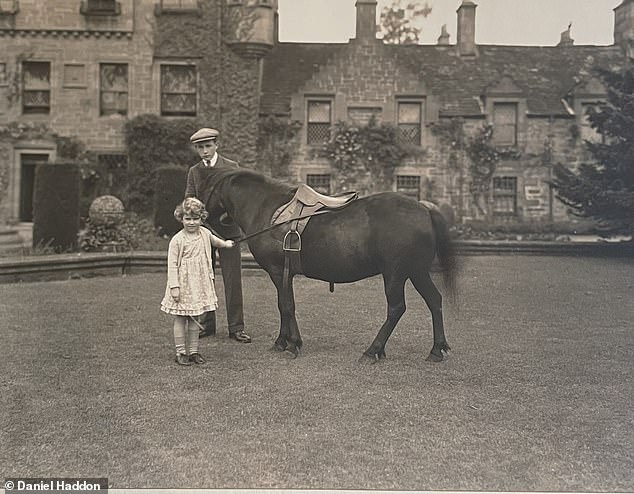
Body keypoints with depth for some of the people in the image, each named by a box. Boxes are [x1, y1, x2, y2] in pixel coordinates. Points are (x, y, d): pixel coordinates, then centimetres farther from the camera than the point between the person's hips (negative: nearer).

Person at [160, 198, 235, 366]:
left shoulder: (205, 233, 4)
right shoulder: (177, 240, -14)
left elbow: (213, 240, 29)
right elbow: (172, 265, -14)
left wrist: (225, 244, 47)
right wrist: (174, 286, -18)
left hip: (198, 283, 5)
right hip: (182, 284, -5)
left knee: (194, 318, 12)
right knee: (180, 319, 3)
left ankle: (193, 351, 20)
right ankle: (180, 352, 13)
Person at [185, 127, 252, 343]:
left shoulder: (232, 167, 1)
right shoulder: (193, 171, 9)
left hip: (228, 228, -3)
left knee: (232, 280, -2)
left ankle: (236, 327, 5)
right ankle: (207, 324, 20)